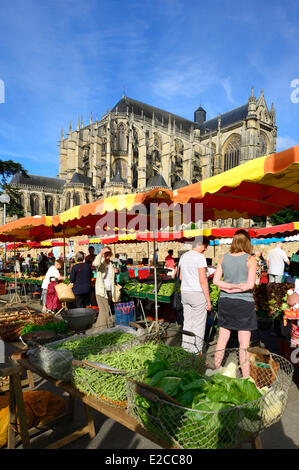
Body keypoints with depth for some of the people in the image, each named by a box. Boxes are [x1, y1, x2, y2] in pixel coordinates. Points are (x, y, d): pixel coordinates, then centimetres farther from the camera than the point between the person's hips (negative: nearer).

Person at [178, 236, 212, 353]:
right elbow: (203, 280, -17)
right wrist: (208, 300, -13)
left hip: (184, 292, 7)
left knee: (187, 323, 15)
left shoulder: (183, 256, 9)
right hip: (198, 293, -7)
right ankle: (196, 353, 10)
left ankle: (185, 350, 23)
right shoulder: (200, 257, -14)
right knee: (198, 326, 3)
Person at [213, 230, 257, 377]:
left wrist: (230, 287, -6)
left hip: (225, 302, 4)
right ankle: (245, 377, 18)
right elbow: (250, 284, -16)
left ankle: (216, 369, 27)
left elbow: (216, 280, -1)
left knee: (222, 339, 15)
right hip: (244, 303, -4)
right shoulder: (250, 259, -10)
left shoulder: (224, 258, 2)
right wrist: (236, 289, -7)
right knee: (244, 343, 7)